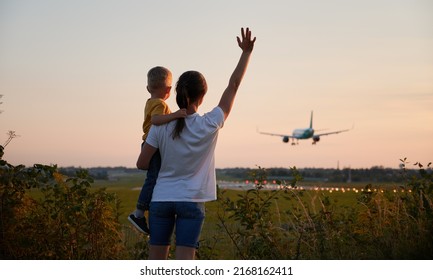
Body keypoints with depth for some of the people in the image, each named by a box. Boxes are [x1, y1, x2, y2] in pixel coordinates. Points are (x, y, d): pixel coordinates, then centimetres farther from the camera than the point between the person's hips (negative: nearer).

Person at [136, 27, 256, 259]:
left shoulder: (160, 126, -7)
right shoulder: (210, 125, -10)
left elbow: (142, 163, -3)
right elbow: (233, 85, -4)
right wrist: (246, 52, 3)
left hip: (161, 199, 2)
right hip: (191, 201, -2)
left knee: (156, 260, 10)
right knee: (184, 260, 0)